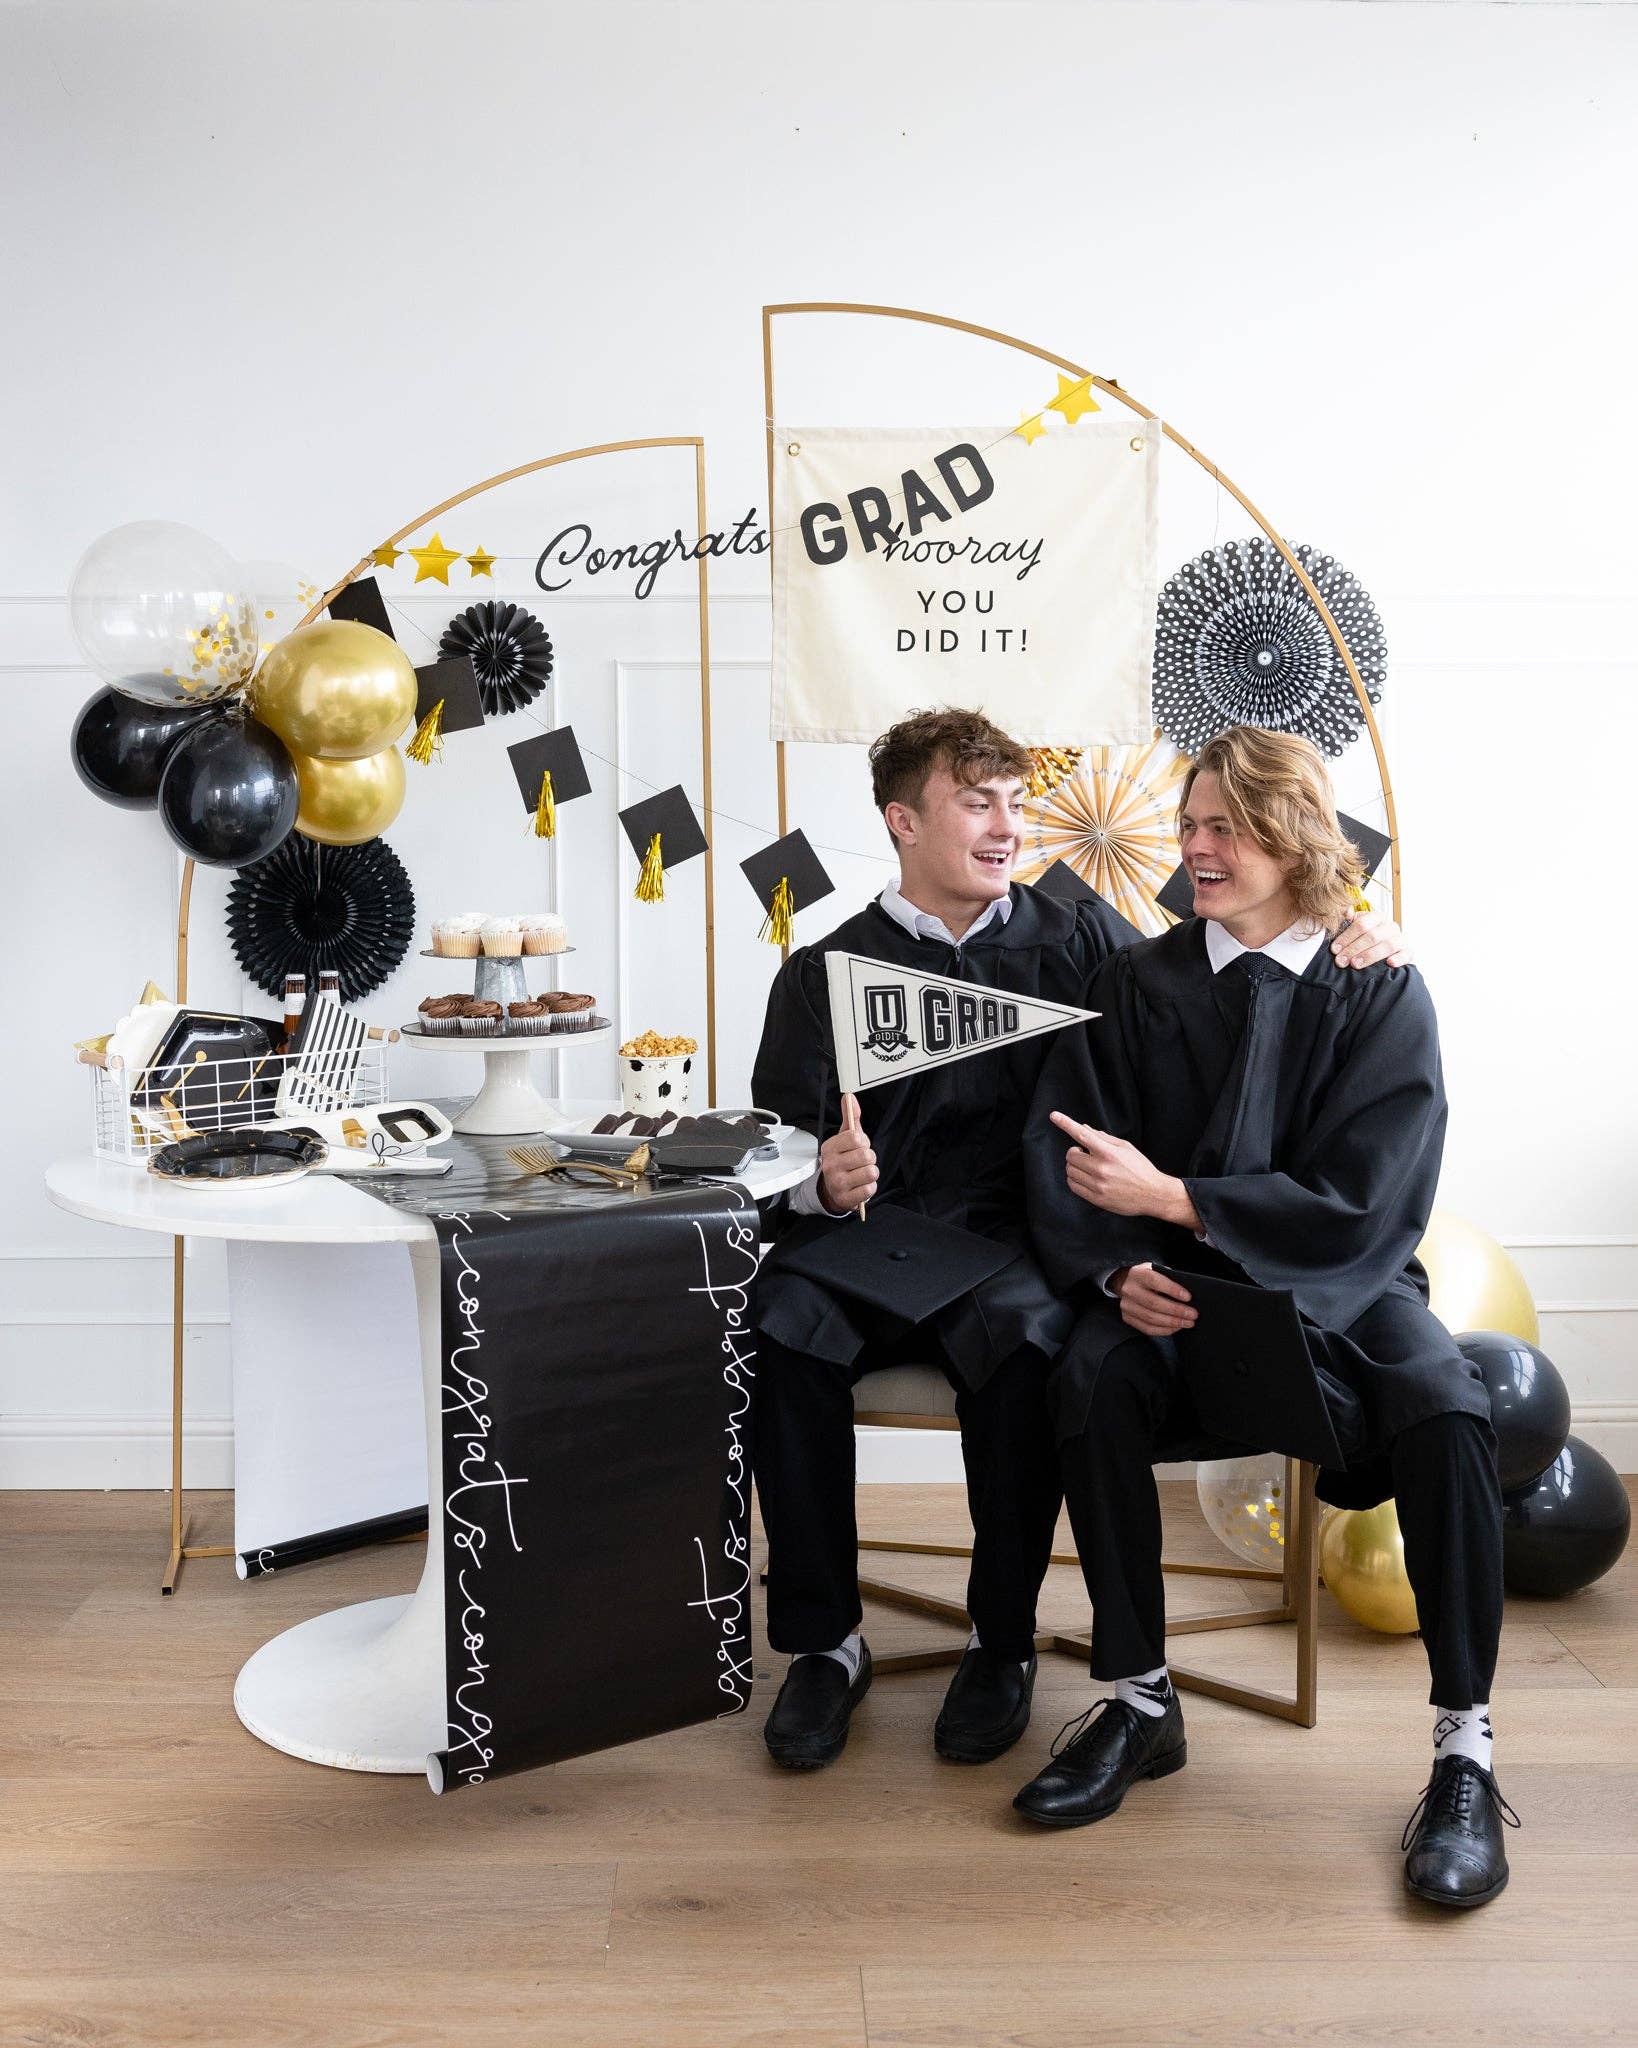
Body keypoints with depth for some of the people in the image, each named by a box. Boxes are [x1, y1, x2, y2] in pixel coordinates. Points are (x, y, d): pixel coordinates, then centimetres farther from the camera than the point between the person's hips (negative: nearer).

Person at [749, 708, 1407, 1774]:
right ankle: (826, 1639, -10)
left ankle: (1004, 1642, -10)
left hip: (1018, 1240, 0)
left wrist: (1337, 948, -2)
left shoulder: (1078, 937, 13)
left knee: (1020, 1333, -34)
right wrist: (824, 1179, -20)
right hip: (867, 1239, 1)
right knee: (779, 1326, -30)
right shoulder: (827, 971, 9)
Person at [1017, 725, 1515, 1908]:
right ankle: (1139, 1703, -13)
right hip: (1173, 1286, 1)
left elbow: (1359, 1203, -11)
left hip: (1339, 1288, -1)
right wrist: (1119, 1268, -20)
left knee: (1445, 1413, -31)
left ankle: (1465, 1752, -14)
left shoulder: (1382, 997, -3)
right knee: (1095, 1380, -30)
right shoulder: (1139, 986, 4)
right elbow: (1063, 1158, 0)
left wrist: (1169, 1199, -19)